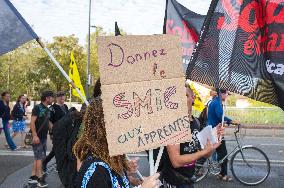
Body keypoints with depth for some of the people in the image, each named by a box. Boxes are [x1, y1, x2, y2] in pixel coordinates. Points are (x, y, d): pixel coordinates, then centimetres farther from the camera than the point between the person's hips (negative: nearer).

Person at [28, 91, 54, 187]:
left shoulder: (47, 110, 12)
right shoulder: (37, 108, -12)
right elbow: (32, 122, -19)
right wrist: (35, 135, -25)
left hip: (44, 137, 8)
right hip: (37, 137, -8)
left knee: (38, 158, 12)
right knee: (39, 158, -5)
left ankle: (33, 177, 21)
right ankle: (40, 179, 1)